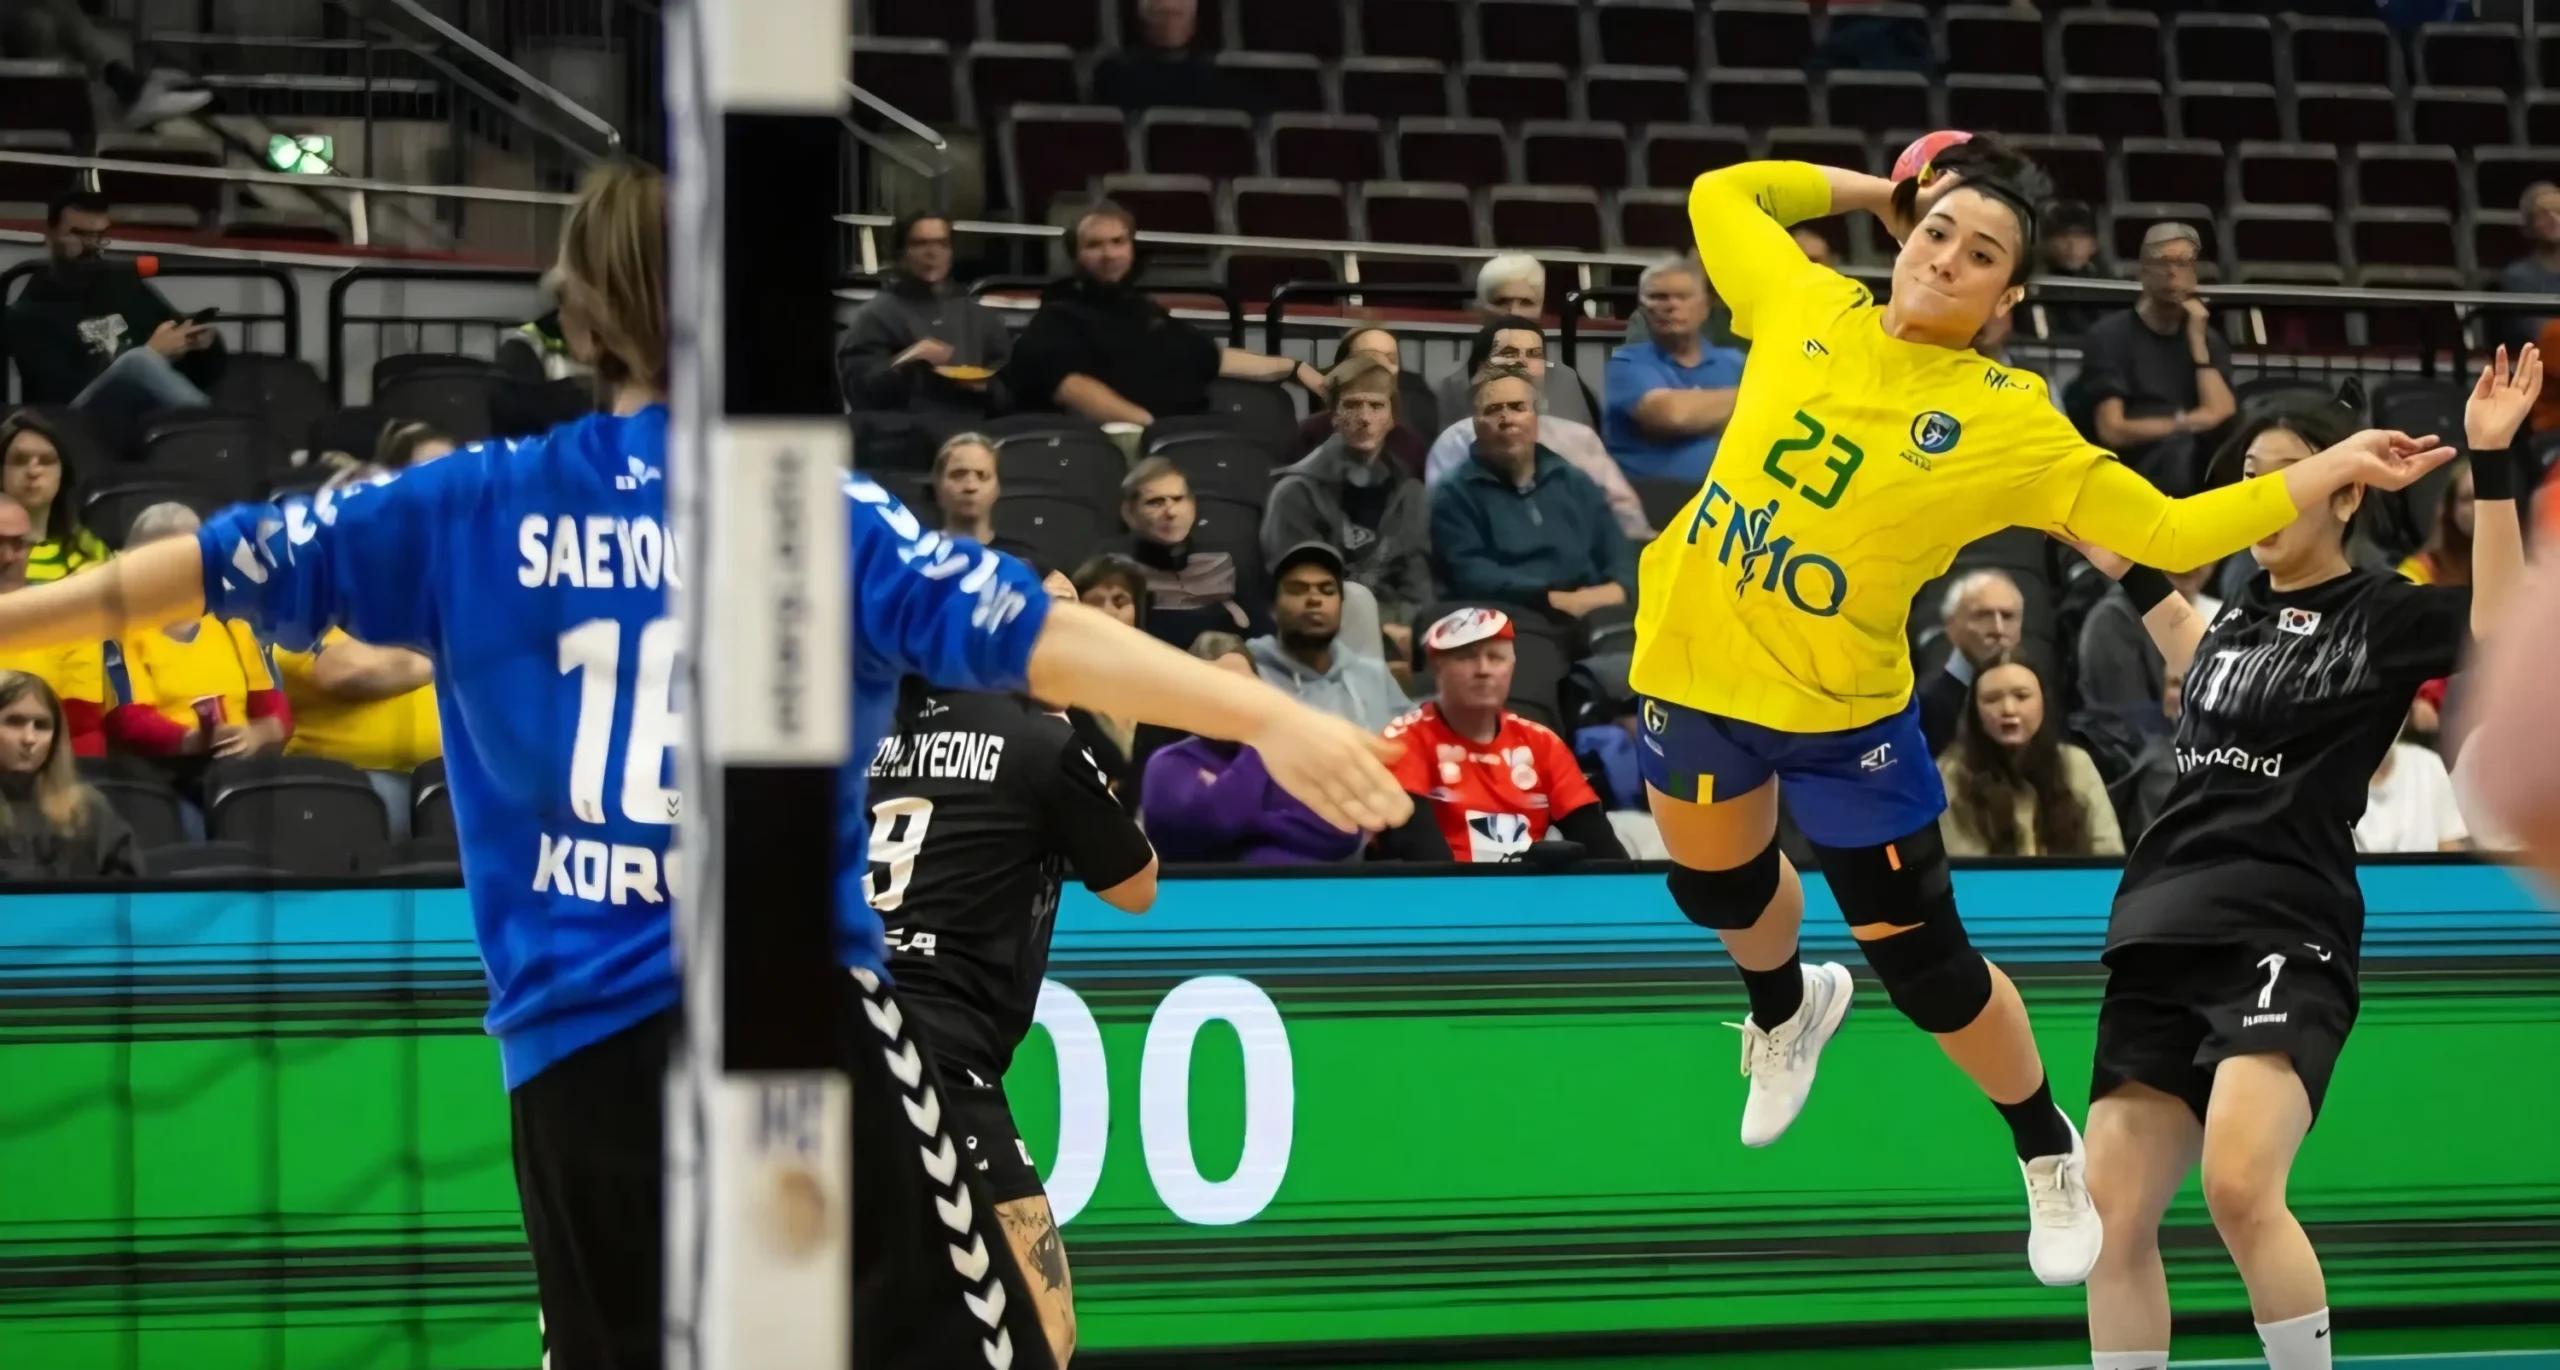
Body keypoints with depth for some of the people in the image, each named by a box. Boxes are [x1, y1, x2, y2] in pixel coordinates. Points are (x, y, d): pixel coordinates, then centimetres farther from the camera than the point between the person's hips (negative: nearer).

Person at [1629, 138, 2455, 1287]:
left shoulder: (2008, 423, -14)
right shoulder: (1806, 311, -6)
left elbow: (2170, 532, -11)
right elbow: (1720, 193, 11)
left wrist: (2339, 466, -16)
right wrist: (1879, 191, 8)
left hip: (1841, 715, -3)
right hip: (1692, 672, 3)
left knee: (1924, 968, 2)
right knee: (1717, 886, 26)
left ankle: (2051, 1157, 28)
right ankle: (1787, 1007, 64)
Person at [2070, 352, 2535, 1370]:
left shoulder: (2382, 615, -1)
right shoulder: (2239, 617, 18)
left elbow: (2499, 626, -21)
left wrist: (2493, 465, -24)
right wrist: (2133, 578, 39)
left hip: (2283, 939, -7)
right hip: (2161, 938, 7)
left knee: (2239, 1186, -28)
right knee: (2113, 1219, -1)